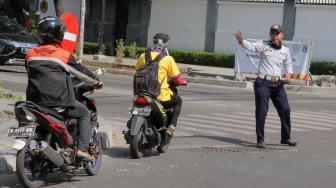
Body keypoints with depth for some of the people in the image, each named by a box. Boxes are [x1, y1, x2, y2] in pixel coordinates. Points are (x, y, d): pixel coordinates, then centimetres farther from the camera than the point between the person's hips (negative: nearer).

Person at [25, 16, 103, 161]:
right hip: (59, 102, -4)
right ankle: (82, 149, 5)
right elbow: (81, 70, 8)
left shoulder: (30, 54, 8)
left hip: (35, 101, 4)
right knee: (84, 113, 18)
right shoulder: (63, 55, -4)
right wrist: (96, 80, 27)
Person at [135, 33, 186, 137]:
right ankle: (171, 126, 11)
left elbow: (137, 71, 17)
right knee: (178, 101, 26)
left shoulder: (143, 56, 2)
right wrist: (183, 82, 17)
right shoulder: (168, 59, -9)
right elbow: (176, 78, -5)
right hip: (162, 96, -4)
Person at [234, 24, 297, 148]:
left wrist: (288, 74, 0)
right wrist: (241, 40, -41)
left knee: (285, 110, 5)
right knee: (261, 111, -5)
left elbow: (288, 65, 22)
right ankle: (260, 140, 6)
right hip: (263, 83, -4)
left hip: (277, 84, 4)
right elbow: (250, 46, -20)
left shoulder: (285, 50, 9)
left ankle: (286, 138, 21)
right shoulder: (263, 45, -3)